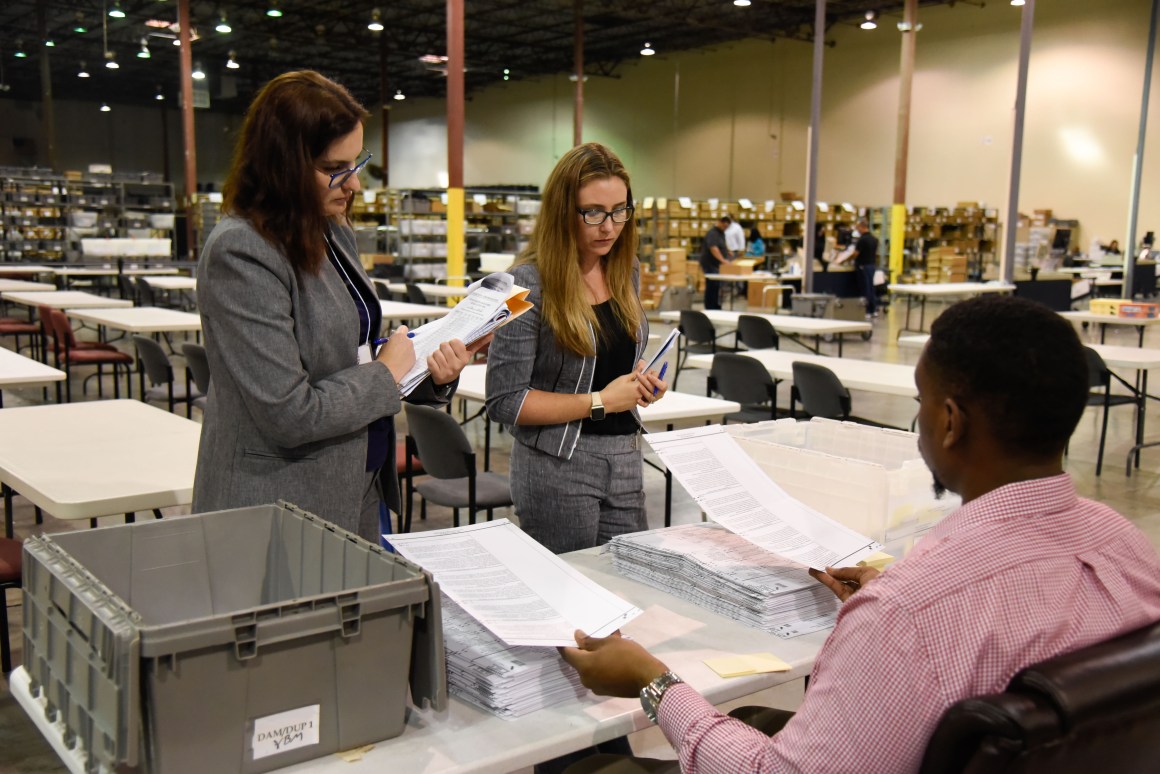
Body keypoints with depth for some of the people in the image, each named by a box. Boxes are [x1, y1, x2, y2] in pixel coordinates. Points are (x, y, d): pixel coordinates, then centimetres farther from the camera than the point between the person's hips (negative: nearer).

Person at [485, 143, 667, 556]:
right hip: (557, 465, -6)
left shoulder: (627, 271, 7)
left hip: (625, 458, 6)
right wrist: (599, 402, -17)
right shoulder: (530, 283, -14)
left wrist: (641, 376, 1)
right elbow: (504, 401, -15)